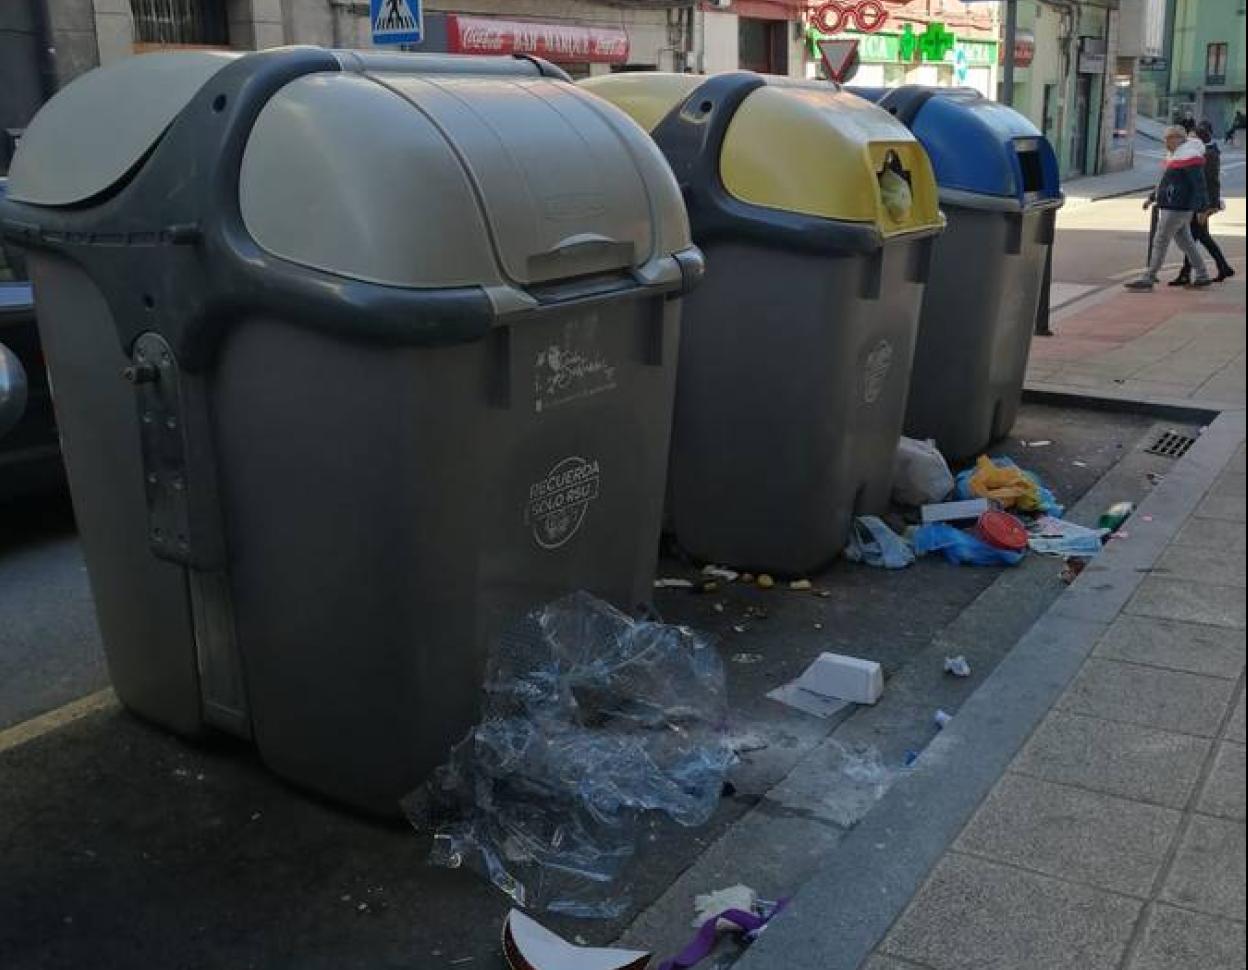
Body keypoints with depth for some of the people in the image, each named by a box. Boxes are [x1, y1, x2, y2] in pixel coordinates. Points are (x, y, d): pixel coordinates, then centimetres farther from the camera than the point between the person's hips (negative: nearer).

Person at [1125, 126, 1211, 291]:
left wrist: (1202, 208, -21)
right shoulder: (1176, 155, 16)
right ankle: (1202, 277, 20)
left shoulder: (1188, 155, -15)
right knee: (1185, 242, 14)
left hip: (1177, 208, -10)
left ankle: (1148, 279, -2)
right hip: (1171, 206, 10)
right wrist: (1152, 198, 25)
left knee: (1160, 242, -6)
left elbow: (1199, 183, -18)